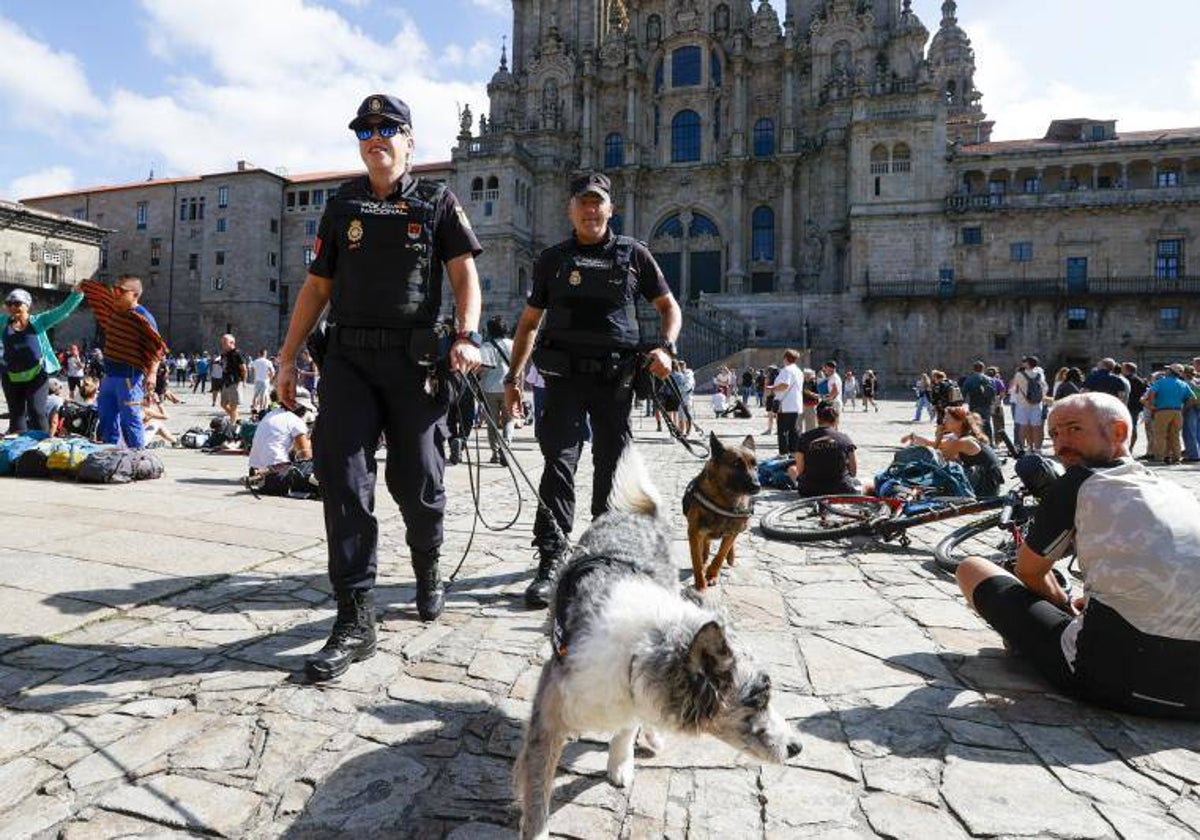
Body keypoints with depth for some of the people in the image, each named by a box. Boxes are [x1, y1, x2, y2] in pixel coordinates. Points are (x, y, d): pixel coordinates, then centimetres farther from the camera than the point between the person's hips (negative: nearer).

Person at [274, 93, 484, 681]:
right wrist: (288, 358, 10)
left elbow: (465, 275, 0)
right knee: (341, 477, -10)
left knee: (416, 481, 4)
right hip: (347, 357, 2)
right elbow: (316, 286, 16)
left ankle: (427, 571, 33)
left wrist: (467, 335, -19)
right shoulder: (342, 206, 16)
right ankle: (355, 619, -6)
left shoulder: (437, 203, 9)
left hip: (414, 360, -2)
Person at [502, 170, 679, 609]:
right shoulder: (551, 259, 11)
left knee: (611, 464, 9)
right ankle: (550, 561, -10)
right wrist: (513, 378, 7)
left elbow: (669, 307, 12)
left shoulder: (633, 254, 8)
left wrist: (666, 347, -8)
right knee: (559, 461, -11)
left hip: (616, 376, 1)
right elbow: (529, 322, 15)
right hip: (565, 375, 0)